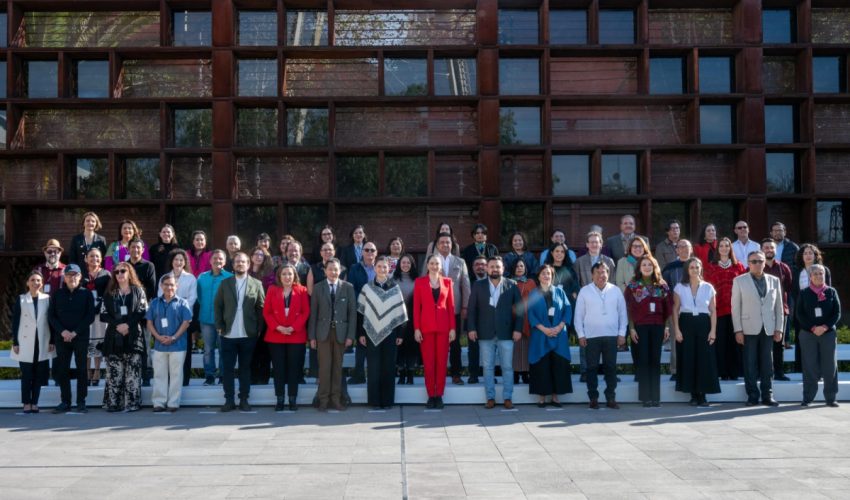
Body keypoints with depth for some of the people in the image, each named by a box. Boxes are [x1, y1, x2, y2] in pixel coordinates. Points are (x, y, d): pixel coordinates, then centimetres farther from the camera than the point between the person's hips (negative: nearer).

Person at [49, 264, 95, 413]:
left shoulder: (86, 294, 3)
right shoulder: (57, 294, 10)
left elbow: (90, 316, -2)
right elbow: (51, 316, 5)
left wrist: (75, 332, -12)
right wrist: (62, 331, -10)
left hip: (81, 337, -2)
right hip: (61, 338, 2)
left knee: (81, 369, 0)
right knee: (62, 370, 3)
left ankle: (81, 402, 5)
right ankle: (65, 401, 10)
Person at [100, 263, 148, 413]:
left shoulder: (138, 291, 8)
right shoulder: (109, 293, 13)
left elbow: (143, 312, 0)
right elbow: (103, 315, 6)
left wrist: (128, 324, -12)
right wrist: (117, 325, -10)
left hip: (133, 336, -1)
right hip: (114, 337, 2)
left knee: (132, 372, -4)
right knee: (114, 372, -1)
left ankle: (132, 403, 0)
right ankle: (113, 403, 3)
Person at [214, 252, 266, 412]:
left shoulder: (256, 284, 3)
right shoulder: (225, 283, 7)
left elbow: (261, 308, 2)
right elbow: (217, 306, 5)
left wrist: (259, 329, -4)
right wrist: (219, 326, -3)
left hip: (248, 334, -1)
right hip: (228, 334, 1)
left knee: (245, 368, 7)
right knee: (227, 368, 2)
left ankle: (244, 399, 14)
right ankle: (229, 400, 10)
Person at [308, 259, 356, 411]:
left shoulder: (348, 287, 4)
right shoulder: (318, 287, 5)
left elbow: (352, 312, 2)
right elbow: (313, 313, 3)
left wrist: (350, 335, -4)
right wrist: (312, 336, -1)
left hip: (340, 332, 0)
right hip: (323, 332, 0)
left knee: (337, 366, 6)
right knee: (324, 366, -1)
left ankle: (336, 399, 13)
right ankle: (323, 399, 7)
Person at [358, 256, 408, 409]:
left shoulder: (395, 288, 3)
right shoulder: (367, 288, 3)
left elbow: (401, 312, 4)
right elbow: (361, 311, 5)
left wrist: (400, 334, 0)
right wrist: (361, 333, 0)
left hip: (390, 332, 0)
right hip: (372, 333, 0)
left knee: (388, 367, 4)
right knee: (373, 367, 1)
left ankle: (387, 400, 11)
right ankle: (374, 401, 9)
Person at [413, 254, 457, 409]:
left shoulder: (447, 282, 9)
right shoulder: (419, 282, 4)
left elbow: (451, 306, 8)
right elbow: (416, 306, 2)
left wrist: (453, 328, 1)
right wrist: (416, 328, -6)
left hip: (443, 326, 1)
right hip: (426, 326, -1)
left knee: (441, 361, 2)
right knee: (428, 362, 0)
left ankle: (439, 395, 10)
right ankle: (431, 395, 7)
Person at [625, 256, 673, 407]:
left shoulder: (662, 285, 9)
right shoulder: (632, 286, 2)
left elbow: (668, 307, 10)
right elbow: (629, 308, -2)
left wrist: (666, 327, 4)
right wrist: (631, 328, -8)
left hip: (657, 326, 2)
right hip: (640, 327, -2)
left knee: (655, 360, 3)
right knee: (643, 360, -2)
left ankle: (655, 396, 7)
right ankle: (645, 396, 2)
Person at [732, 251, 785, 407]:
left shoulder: (774, 281, 11)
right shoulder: (739, 281, 3)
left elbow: (779, 306, 10)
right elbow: (735, 307, 0)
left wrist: (779, 328, 4)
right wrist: (738, 330, -6)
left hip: (768, 329, 2)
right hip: (749, 329, -2)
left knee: (767, 364, 5)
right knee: (750, 364, 1)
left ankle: (767, 395, 12)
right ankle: (752, 395, 8)